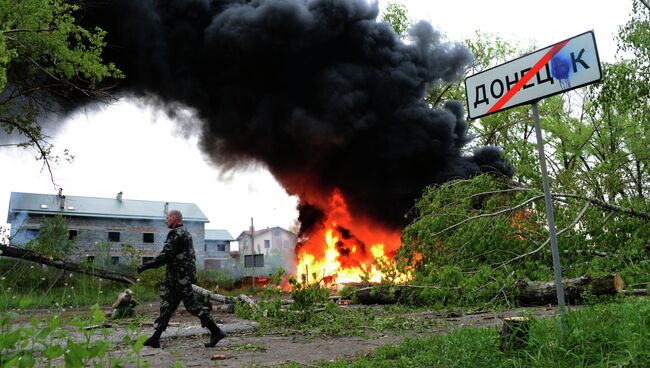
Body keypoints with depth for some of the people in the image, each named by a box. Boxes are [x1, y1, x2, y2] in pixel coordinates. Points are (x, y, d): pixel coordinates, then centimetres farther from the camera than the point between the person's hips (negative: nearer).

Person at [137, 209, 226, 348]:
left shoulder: (176, 233, -12)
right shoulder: (185, 233, 19)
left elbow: (165, 256, -18)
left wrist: (146, 265, -13)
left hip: (179, 277, -10)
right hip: (180, 277, 10)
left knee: (192, 305, -7)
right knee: (167, 306, 11)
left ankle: (216, 332, -4)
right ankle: (155, 338, 15)